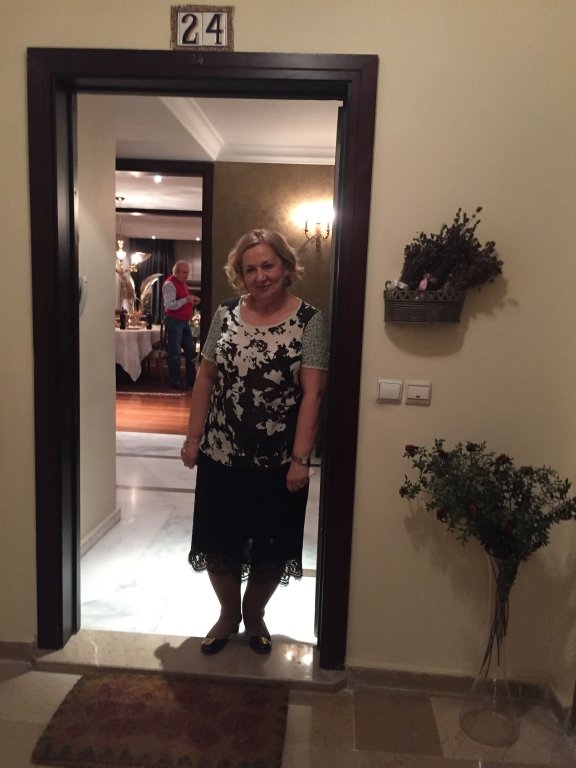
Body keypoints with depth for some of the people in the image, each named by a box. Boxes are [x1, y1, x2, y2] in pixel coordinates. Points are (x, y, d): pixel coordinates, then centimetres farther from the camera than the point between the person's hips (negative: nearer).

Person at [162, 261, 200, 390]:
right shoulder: (169, 284, -12)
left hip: (184, 321, 9)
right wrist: (186, 299, -24)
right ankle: (174, 382, 4)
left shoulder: (183, 284, 17)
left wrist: (193, 302, 8)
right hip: (174, 321, -9)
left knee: (191, 349, 11)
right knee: (174, 353, -3)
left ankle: (191, 380, 19)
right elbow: (169, 305, -21)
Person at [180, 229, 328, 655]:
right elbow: (206, 378, 6)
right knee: (219, 541, 13)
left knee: (271, 546, 13)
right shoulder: (226, 314, 2)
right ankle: (228, 614, 40)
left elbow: (312, 393, -12)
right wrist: (193, 436, 3)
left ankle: (254, 615, 41)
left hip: (278, 460, -2)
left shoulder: (309, 320, -8)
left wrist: (300, 458, -16)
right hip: (221, 455, 3)